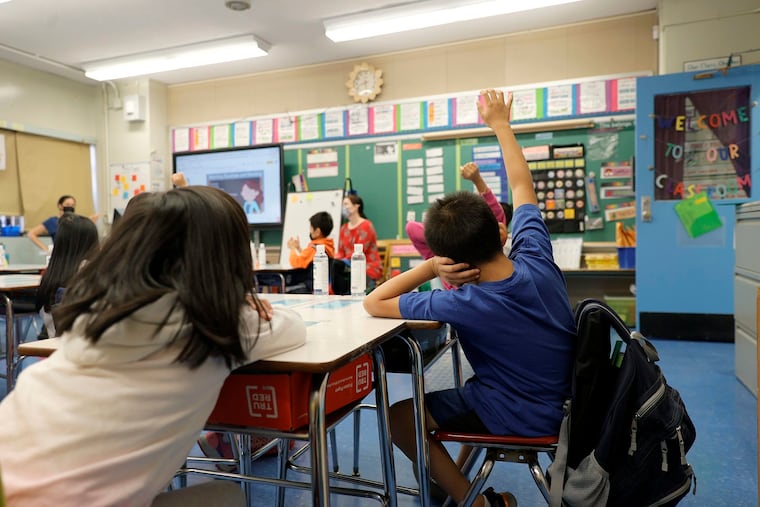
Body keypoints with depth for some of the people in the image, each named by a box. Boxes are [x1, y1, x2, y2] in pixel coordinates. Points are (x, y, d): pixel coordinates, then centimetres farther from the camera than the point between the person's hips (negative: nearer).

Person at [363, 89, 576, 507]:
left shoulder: (465, 305, -31)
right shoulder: (536, 259, -18)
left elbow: (374, 304, -21)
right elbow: (521, 185, -2)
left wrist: (429, 267, -25)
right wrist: (501, 124, 8)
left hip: (521, 417, -7)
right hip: (563, 400, 7)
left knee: (399, 416, 6)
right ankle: (460, 474, 35)